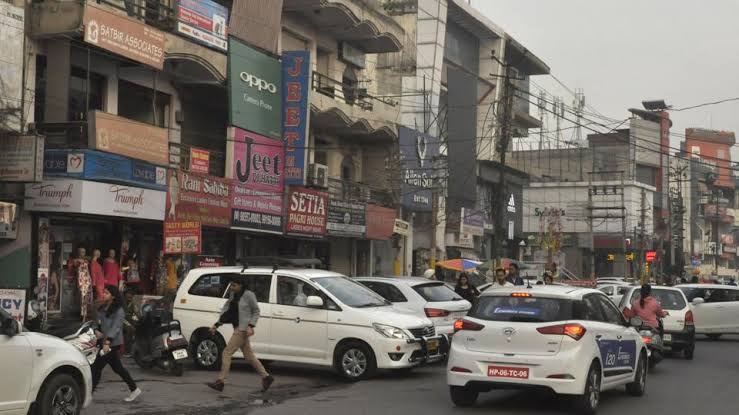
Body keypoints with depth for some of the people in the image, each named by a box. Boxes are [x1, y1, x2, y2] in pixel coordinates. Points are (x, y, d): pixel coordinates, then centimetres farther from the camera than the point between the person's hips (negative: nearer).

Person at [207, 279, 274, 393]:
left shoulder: (249, 295, -11)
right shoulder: (233, 295, 11)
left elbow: (256, 311, -6)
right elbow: (225, 310, 14)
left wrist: (251, 326, -17)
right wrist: (216, 325, 7)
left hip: (243, 329, -8)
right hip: (238, 328, 8)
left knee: (227, 353, -9)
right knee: (249, 356, 13)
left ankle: (220, 382, -6)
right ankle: (266, 377, 21)